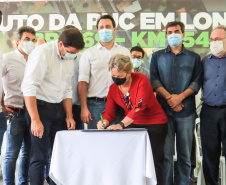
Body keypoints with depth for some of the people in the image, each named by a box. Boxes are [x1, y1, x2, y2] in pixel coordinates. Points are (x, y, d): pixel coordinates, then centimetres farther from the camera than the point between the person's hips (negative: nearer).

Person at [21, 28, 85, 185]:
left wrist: (69, 115, 9)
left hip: (58, 108, 7)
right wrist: (35, 119, -23)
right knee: (40, 157, -6)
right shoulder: (43, 53, -15)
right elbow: (29, 87, -20)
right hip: (40, 106, -7)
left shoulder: (69, 58, 9)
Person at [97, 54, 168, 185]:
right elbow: (109, 112, 0)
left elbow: (139, 106, -28)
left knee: (154, 162, -7)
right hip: (133, 125, 5)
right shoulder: (113, 88, 0)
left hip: (154, 124, -5)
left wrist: (122, 124, -36)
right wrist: (104, 123, -23)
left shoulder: (141, 80, -18)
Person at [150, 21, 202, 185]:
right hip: (163, 110, 0)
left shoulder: (194, 57, 12)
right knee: (165, 152, 0)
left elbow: (197, 82, 3)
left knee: (185, 153, 3)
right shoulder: (157, 56, 13)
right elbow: (154, 81, 3)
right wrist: (169, 97, -11)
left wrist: (180, 96, -12)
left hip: (186, 111, 0)